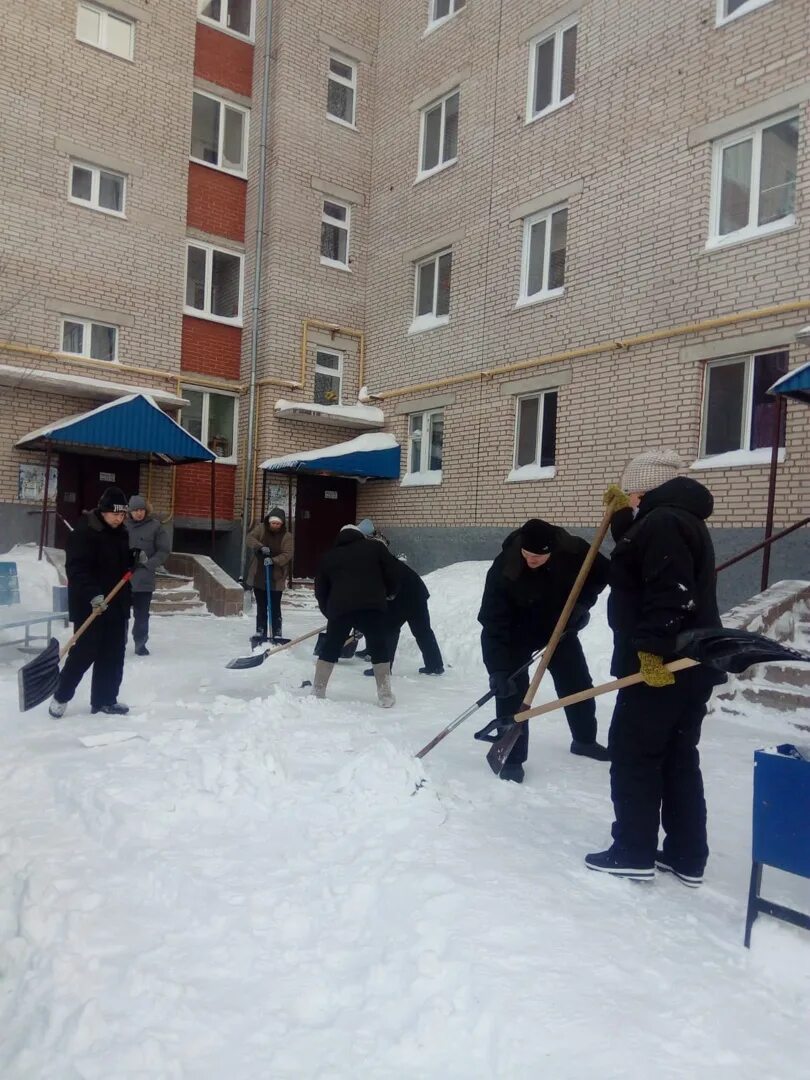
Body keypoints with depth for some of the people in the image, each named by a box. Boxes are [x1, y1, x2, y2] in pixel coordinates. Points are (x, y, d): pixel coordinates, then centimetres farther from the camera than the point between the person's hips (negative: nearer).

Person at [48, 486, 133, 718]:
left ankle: (105, 700, 18)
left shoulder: (121, 534, 11)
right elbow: (76, 568, -22)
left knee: (113, 654, 8)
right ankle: (60, 696, 17)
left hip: (117, 605, 7)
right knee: (85, 652, -2)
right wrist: (93, 595, -33)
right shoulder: (84, 532, -13)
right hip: (89, 606, -7)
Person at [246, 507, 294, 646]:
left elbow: (287, 554, -17)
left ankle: (277, 634, 4)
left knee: (275, 608, -3)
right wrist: (260, 547, -32)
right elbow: (250, 538, -14)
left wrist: (273, 560, -34)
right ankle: (260, 633, 22)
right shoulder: (260, 528, -2)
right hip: (258, 575, 3)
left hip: (276, 577, -3)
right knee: (261, 607, 13)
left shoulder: (287, 536, -9)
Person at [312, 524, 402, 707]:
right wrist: (387, 593, 26)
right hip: (372, 606, -1)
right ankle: (385, 696, 9)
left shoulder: (328, 557, 23)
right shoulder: (375, 547, 17)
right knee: (379, 649, 11)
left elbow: (320, 591, 22)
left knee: (330, 649, 17)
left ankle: (317, 693, 20)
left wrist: (329, 612, 32)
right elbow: (393, 573, 10)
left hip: (340, 608, 2)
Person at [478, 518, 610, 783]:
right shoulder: (503, 569, -36)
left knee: (578, 684, 13)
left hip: (560, 626, 4)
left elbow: (601, 572, -5)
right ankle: (512, 758, 2)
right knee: (512, 691, -13)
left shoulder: (574, 551, -28)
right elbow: (493, 623, -36)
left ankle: (585, 740, 37)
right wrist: (498, 669, -42)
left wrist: (582, 604, -17)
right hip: (517, 634, -3)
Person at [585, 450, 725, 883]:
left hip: (663, 665, -10)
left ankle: (634, 852, 10)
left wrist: (652, 650, -29)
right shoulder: (681, 519, 18)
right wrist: (622, 516, 28)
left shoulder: (662, 522, -15)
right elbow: (639, 560, 32)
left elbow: (669, 594, -26)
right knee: (678, 758, 15)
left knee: (632, 754, 1)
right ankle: (686, 856, 21)